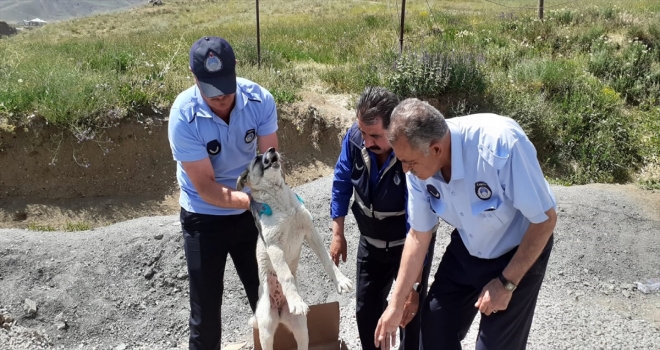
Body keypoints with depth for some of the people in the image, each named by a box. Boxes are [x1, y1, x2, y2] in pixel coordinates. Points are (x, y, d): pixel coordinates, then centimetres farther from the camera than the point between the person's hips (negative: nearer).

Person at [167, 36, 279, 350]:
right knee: (206, 307, 9)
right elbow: (206, 188, -25)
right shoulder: (183, 117, -26)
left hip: (250, 213, 3)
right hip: (204, 218, -2)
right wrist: (251, 199, -41)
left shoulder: (260, 100, -18)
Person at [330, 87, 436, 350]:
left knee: (409, 313, 8)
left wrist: (413, 285, -32)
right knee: (365, 309, 17)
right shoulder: (354, 137, -20)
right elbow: (342, 185, -3)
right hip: (370, 242, 5)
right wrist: (338, 235, -2)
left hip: (408, 245, -4)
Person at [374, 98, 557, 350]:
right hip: (466, 250, 4)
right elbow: (418, 235, -7)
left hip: (519, 252, -4)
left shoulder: (501, 145, -37)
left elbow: (545, 219, -24)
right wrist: (396, 305, -2)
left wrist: (507, 282, -19)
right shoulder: (419, 162, -20)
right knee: (435, 326, 9)